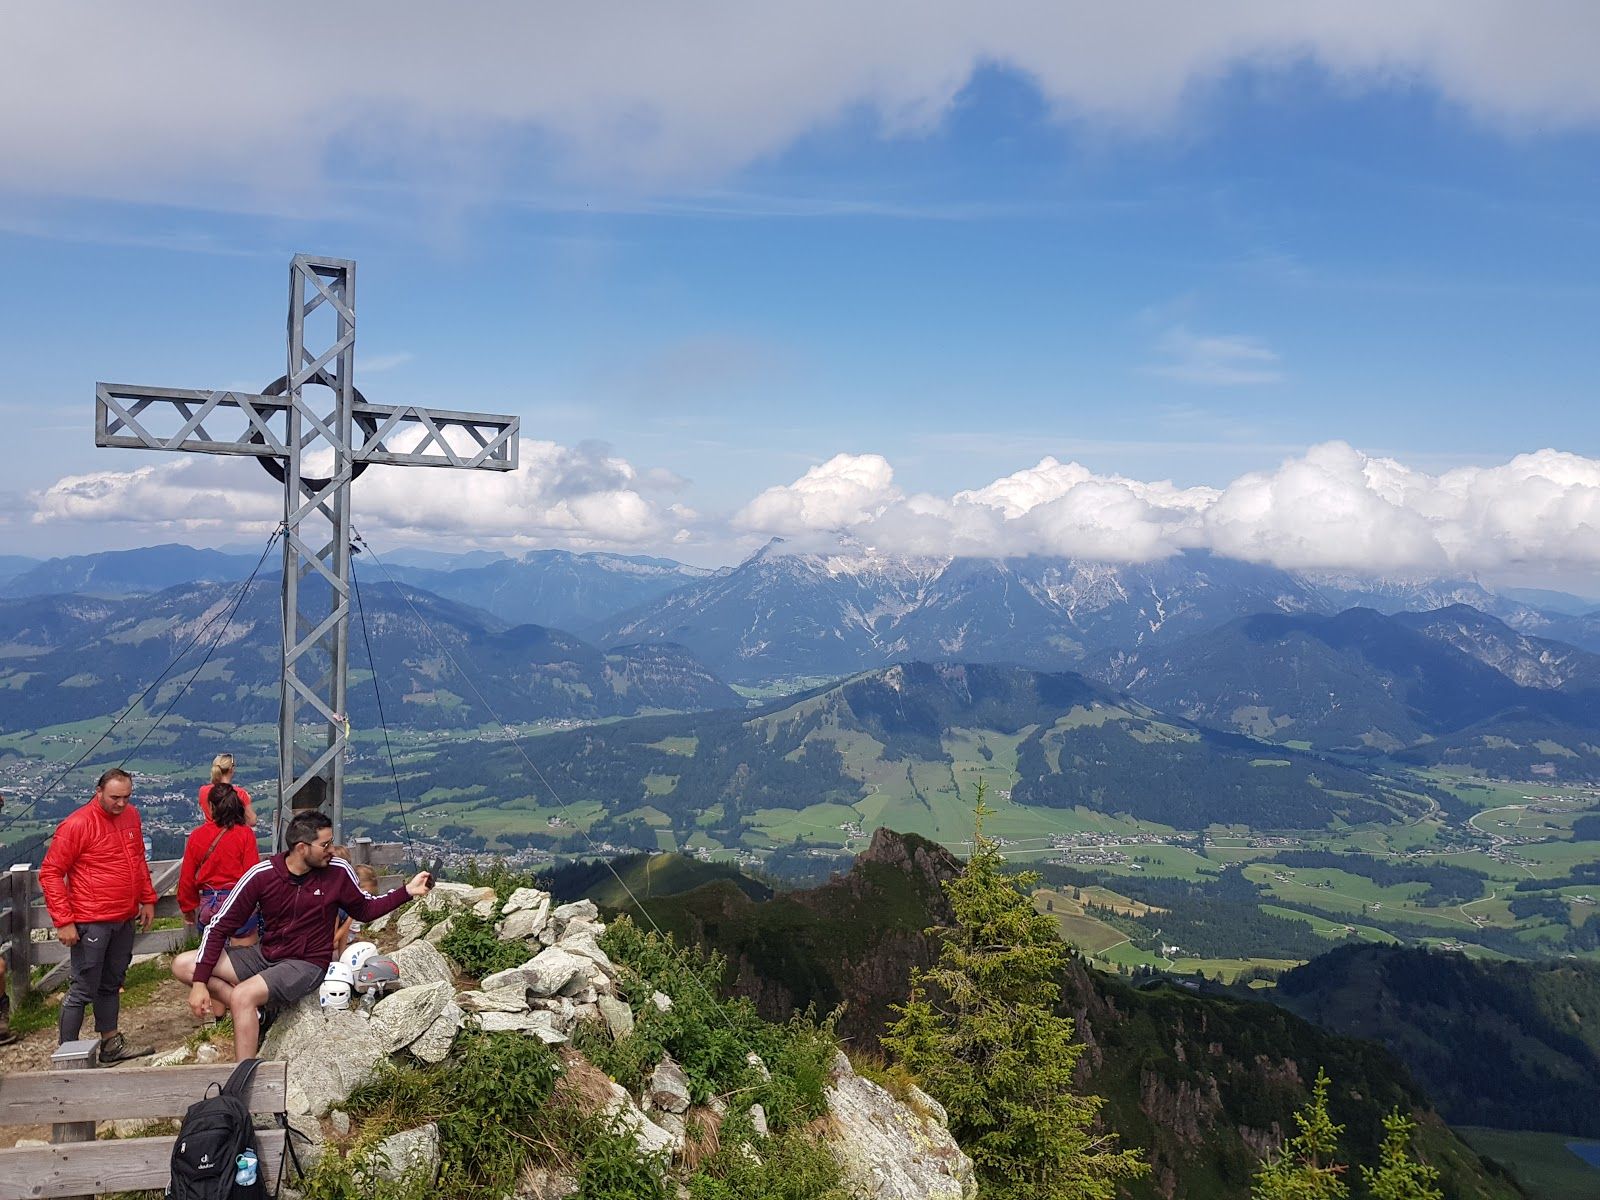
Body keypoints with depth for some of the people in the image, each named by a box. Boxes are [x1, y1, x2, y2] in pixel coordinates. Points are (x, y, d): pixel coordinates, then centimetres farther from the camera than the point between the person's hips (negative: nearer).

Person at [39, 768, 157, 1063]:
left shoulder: (131, 816, 6)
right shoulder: (77, 824, -15)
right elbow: (50, 873, -12)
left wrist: (147, 899, 14)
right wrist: (63, 921, -15)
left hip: (124, 920, 7)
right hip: (91, 923, -7)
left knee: (111, 985, 18)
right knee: (83, 990, -2)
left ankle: (112, 1044, 28)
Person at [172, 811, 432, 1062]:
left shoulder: (338, 871, -11)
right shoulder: (262, 874, -12)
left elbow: (366, 909, 8)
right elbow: (220, 926, -7)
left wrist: (407, 892, -7)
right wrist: (200, 982, -13)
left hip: (307, 965, -4)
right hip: (265, 955, 4)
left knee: (242, 996, -30)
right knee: (183, 965, -7)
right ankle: (252, 1011, -12)